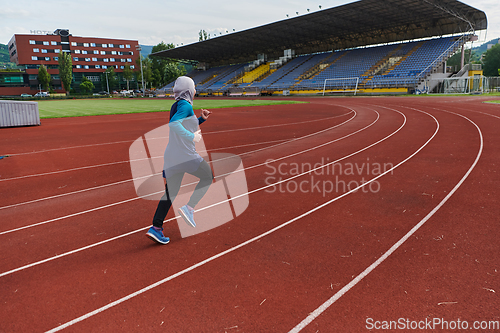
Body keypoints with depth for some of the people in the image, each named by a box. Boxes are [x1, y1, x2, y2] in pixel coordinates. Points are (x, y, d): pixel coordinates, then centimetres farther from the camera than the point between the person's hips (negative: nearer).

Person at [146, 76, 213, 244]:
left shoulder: (176, 106, 17)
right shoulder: (186, 105, -11)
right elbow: (173, 123, -27)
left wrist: (201, 119, 23)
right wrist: (192, 136, -24)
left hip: (171, 156, 8)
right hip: (185, 155, -8)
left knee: (170, 193, 12)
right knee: (208, 176, 15)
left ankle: (156, 228, 8)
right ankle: (189, 207, 5)